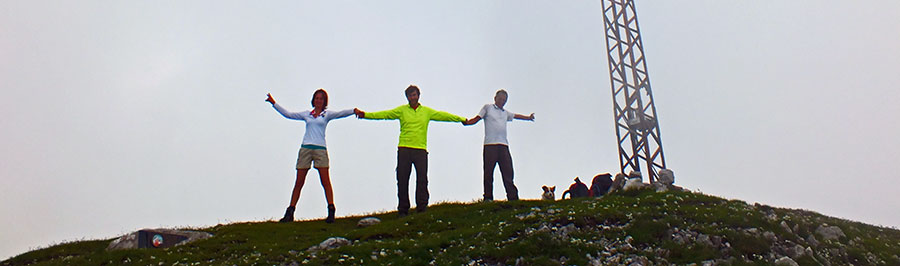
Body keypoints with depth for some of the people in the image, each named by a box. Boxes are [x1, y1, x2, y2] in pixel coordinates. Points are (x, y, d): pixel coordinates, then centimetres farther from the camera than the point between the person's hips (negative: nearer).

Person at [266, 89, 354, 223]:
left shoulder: (327, 114, 10)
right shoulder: (306, 114, 17)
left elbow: (341, 113, -5)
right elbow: (288, 114, 19)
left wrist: (354, 110, -23)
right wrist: (274, 103, 18)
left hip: (320, 149, -2)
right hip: (305, 148, 2)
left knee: (325, 181, -8)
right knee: (299, 182, 3)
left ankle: (331, 212, -6)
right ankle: (290, 213, 9)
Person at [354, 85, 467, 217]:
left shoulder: (427, 111, 15)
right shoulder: (402, 110, 10)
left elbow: (442, 115, 17)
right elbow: (385, 114, 2)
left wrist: (462, 119, 15)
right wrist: (365, 115, -9)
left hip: (421, 150, 1)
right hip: (404, 149, -1)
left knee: (422, 179, -6)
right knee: (402, 180, 0)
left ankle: (422, 207, 1)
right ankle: (403, 209, 8)